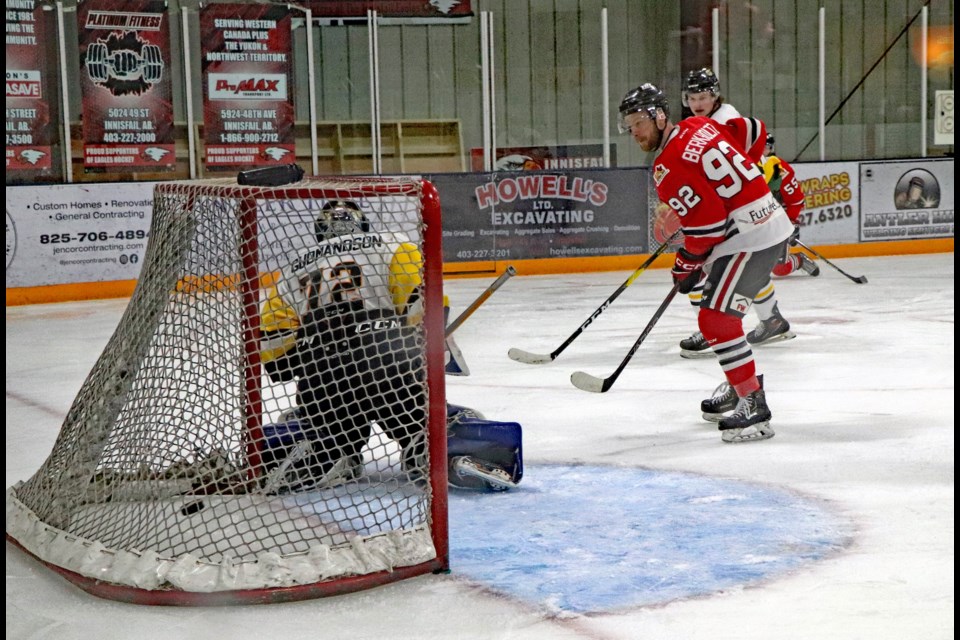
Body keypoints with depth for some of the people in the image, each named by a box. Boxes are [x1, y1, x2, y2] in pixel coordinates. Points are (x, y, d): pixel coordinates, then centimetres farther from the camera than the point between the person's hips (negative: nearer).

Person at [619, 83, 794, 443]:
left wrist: (685, 267, -5)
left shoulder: (669, 166, -18)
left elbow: (705, 223, -21)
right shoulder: (700, 126, 8)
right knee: (719, 311, 23)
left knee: (716, 319, -12)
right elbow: (755, 131, 20)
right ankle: (743, 387, 35)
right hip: (771, 223, 11)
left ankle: (753, 407, -12)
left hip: (750, 238, -11)